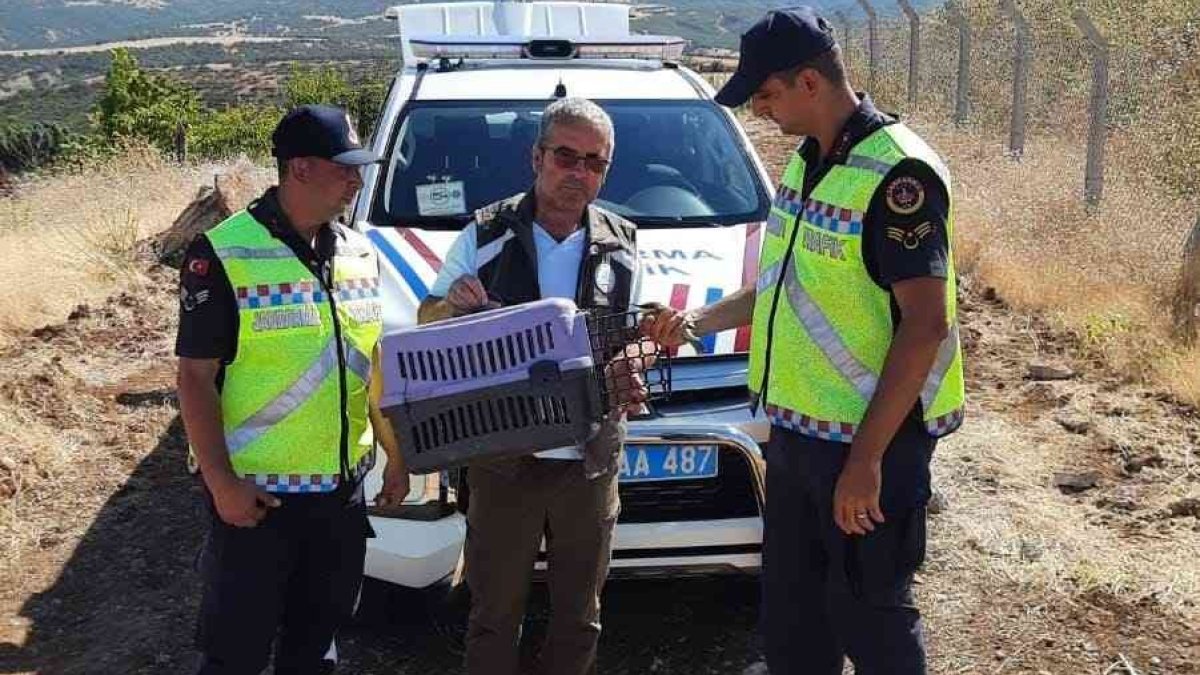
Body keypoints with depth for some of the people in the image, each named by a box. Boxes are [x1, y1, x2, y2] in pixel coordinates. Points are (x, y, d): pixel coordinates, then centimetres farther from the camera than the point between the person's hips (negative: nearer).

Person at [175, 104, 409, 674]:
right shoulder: (223, 255, -13)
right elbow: (195, 377, -12)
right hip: (256, 493, -6)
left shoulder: (359, 252, 7)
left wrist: (396, 455, 14)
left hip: (342, 488, 6)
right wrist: (221, 482, -16)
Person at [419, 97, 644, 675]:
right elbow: (426, 323, 4)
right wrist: (453, 302, -19)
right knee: (495, 615, 8)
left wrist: (629, 380, -10)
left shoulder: (621, 247, 5)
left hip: (591, 463, 2)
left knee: (579, 617, 14)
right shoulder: (486, 235, -2)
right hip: (502, 459, -2)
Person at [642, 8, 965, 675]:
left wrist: (866, 457, -24)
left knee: (866, 616, 5)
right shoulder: (805, 162, 9)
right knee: (791, 616, 19)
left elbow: (926, 325, -22)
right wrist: (700, 320, 17)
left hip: (871, 439, -9)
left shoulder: (898, 174, -19)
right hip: (797, 429, 9)